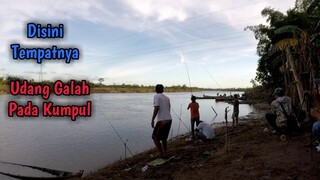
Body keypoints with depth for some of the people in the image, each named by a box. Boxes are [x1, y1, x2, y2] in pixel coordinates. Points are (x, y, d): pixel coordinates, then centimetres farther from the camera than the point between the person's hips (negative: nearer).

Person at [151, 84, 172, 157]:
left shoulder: (156, 96, -4)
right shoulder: (167, 98, 16)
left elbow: (156, 108, -16)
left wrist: (152, 120, -13)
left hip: (161, 121, -7)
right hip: (169, 120, 7)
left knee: (155, 138, 6)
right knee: (163, 137, 21)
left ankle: (162, 155, 3)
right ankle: (165, 153, 24)